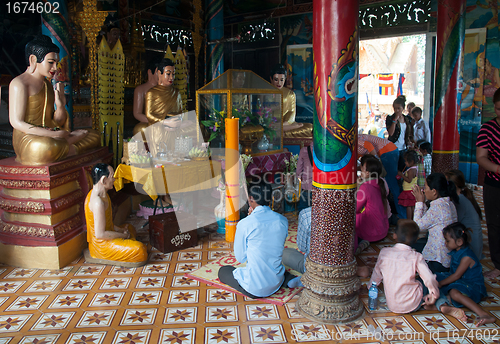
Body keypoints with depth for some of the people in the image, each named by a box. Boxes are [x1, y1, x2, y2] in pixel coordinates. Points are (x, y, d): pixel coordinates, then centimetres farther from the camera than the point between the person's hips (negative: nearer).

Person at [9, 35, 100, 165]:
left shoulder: (48, 84, 17)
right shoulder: (19, 83, -7)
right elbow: (17, 122, -15)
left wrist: (60, 105, -8)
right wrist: (53, 134, -21)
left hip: (49, 138, 7)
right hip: (27, 139, -7)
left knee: (94, 136, 2)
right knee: (45, 147, -41)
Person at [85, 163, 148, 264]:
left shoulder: (96, 193, 4)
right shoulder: (98, 201, -29)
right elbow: (100, 234, -28)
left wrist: (119, 229, 5)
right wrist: (123, 235, -16)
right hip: (101, 245, -11)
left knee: (130, 228, 33)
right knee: (140, 250, -21)